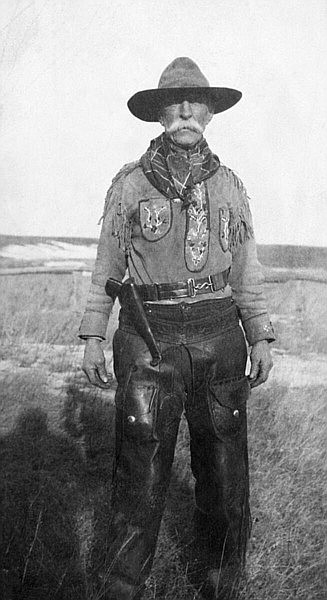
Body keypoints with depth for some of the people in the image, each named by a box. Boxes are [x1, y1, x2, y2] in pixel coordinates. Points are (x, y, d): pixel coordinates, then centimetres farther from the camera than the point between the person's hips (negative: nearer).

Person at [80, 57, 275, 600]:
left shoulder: (229, 185, 11)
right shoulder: (129, 183, 5)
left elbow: (246, 267, 13)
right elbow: (108, 264, 8)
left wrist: (260, 337, 7)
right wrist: (93, 336, 3)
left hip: (219, 336, 2)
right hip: (147, 335, -2)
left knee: (224, 470, 9)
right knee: (140, 472, 0)